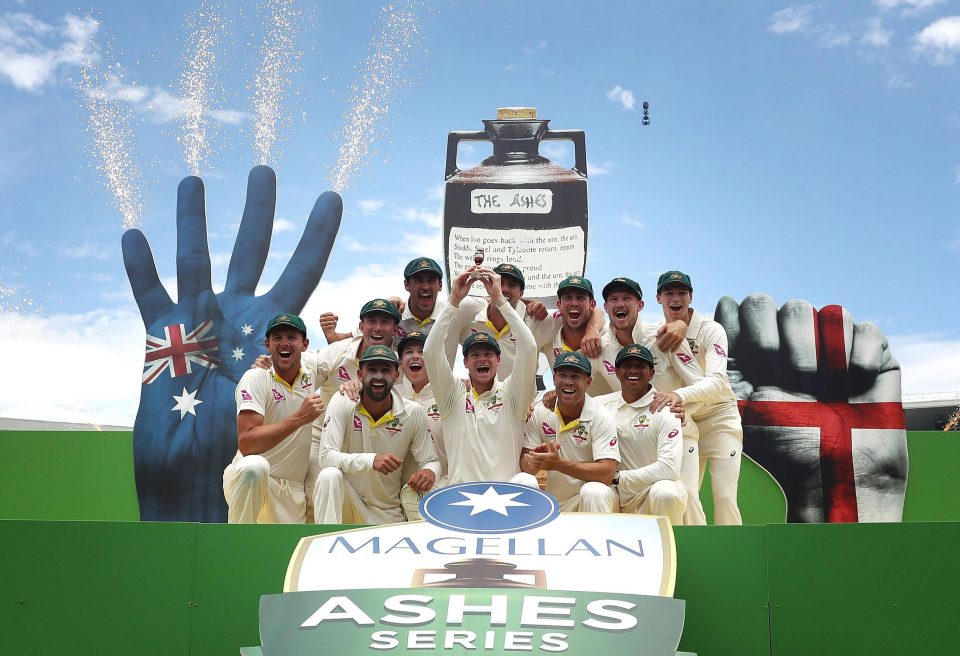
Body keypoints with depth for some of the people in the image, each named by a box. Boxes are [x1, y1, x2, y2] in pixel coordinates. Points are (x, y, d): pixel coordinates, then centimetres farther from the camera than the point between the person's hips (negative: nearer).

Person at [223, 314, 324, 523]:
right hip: (249, 482, -5)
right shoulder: (256, 378, -11)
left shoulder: (312, 376, 4)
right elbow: (246, 444, -23)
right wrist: (298, 418, -26)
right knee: (254, 466, -38)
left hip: (293, 493, 5)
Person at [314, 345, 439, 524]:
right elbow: (326, 456, -23)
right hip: (348, 498, -1)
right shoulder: (342, 403, -14)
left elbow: (431, 461, -4)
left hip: (388, 511, 2)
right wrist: (371, 460, -39)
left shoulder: (414, 413, -10)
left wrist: (429, 472, -30)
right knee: (329, 475, -31)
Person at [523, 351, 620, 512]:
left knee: (594, 492, -34)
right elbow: (525, 467, -2)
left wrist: (558, 464, -31)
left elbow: (607, 474, -21)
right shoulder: (539, 413, 0)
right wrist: (534, 460, -27)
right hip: (553, 501, 4)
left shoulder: (601, 417, -11)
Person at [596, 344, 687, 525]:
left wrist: (618, 478, -16)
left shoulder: (664, 410, -7)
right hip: (616, 496, 3)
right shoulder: (601, 405, 6)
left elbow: (669, 468, -17)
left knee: (665, 493, -34)